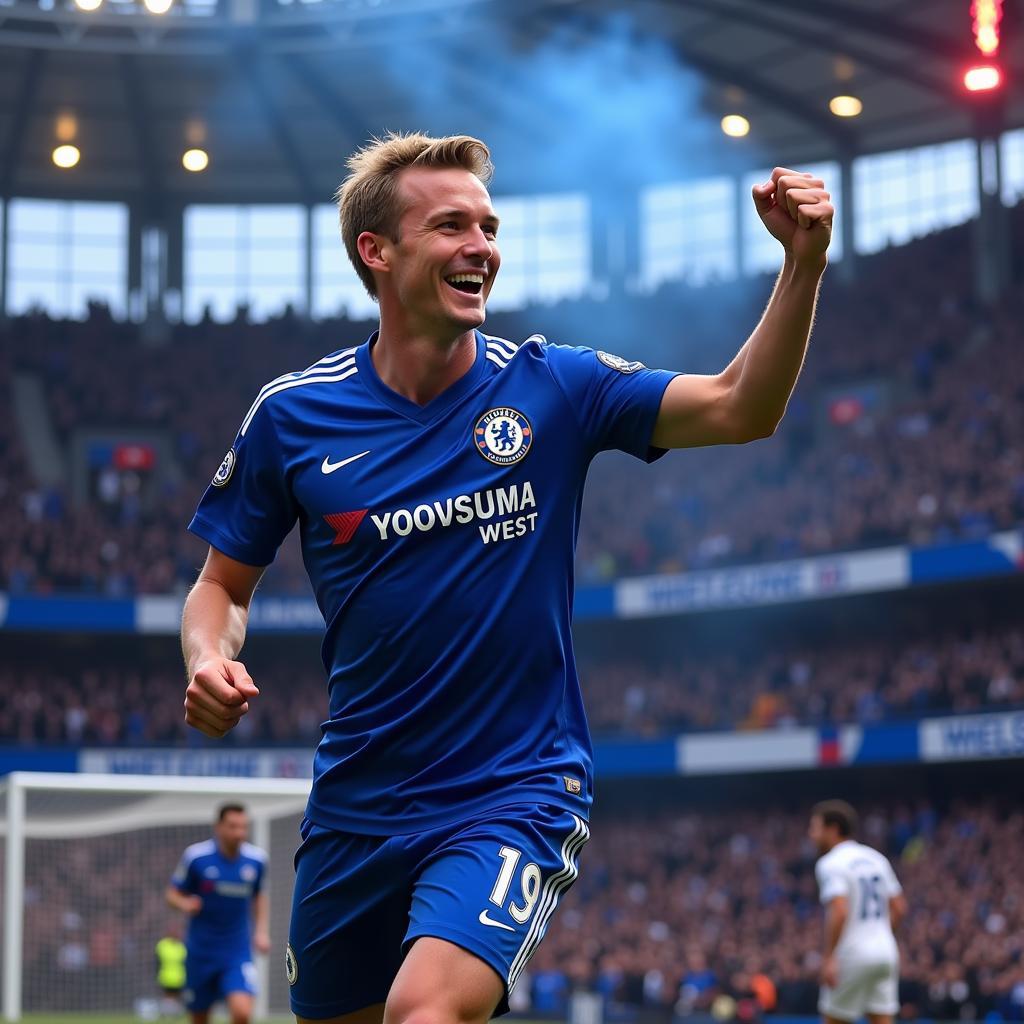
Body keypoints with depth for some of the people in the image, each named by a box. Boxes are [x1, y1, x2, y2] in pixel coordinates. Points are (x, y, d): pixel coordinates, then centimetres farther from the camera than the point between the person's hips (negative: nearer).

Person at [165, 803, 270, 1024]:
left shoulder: (256, 859, -2)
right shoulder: (196, 856, -10)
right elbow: (173, 894, -1)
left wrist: (262, 931, 6)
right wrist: (185, 904, -23)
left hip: (238, 953, 1)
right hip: (200, 952, -1)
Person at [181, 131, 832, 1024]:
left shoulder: (552, 388, -5)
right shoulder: (292, 416, -2)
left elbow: (741, 408, -12)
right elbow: (224, 585, 8)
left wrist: (804, 260, -25)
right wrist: (209, 664, -14)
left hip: (516, 793, -3)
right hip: (355, 808, 3)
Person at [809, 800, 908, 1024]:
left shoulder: (830, 863, -10)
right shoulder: (876, 858, 13)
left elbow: (839, 911, -22)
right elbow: (899, 908, 14)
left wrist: (828, 957, -20)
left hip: (852, 955, -7)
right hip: (885, 951, 7)